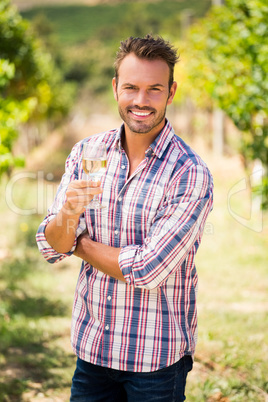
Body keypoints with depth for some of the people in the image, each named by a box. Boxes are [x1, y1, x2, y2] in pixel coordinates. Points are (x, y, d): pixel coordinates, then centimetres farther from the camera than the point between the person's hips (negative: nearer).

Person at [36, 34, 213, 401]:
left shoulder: (189, 173, -16)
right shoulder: (85, 152, 0)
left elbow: (146, 270, -21)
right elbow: (51, 248, -2)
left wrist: (80, 243, -8)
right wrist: (70, 212, -24)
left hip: (158, 355, -4)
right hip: (91, 346, 4)